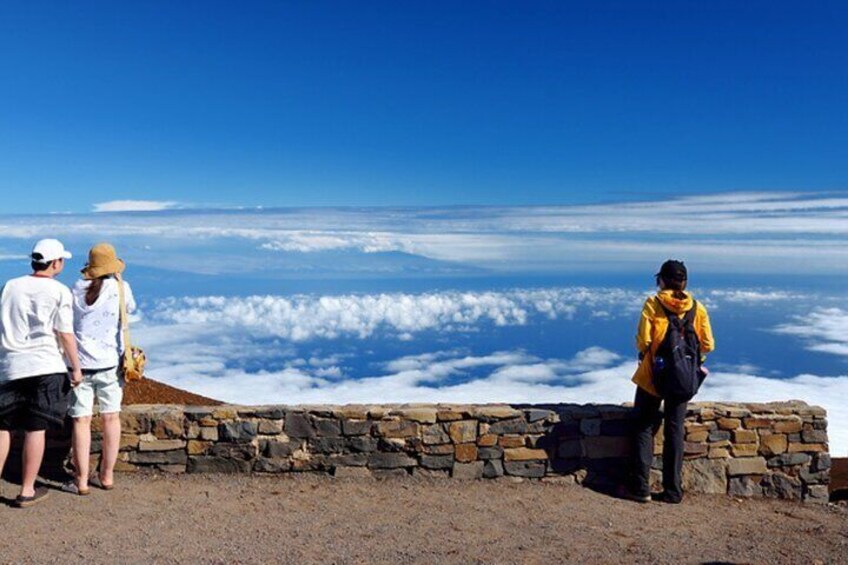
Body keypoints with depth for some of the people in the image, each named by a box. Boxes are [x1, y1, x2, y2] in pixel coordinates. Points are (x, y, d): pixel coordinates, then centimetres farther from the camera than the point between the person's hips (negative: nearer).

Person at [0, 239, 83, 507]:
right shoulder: (59, 291, -4)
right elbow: (65, 333, -6)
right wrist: (76, 367, 0)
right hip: (45, 366, -4)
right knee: (35, 429, 2)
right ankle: (27, 492, 10)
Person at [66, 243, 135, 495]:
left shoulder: (77, 289, 1)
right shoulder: (120, 288, -5)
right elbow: (130, 308, 14)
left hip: (80, 363, 1)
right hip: (109, 363, -1)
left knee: (81, 421, 4)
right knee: (111, 418, 9)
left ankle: (81, 481, 6)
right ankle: (107, 475, 16)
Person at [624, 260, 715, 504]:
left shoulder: (653, 304, -10)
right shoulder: (697, 308, -1)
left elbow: (643, 340, -16)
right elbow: (708, 345, -2)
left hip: (653, 374, -3)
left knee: (644, 428, 9)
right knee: (675, 431, 12)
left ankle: (641, 488, 9)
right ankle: (673, 491, 16)